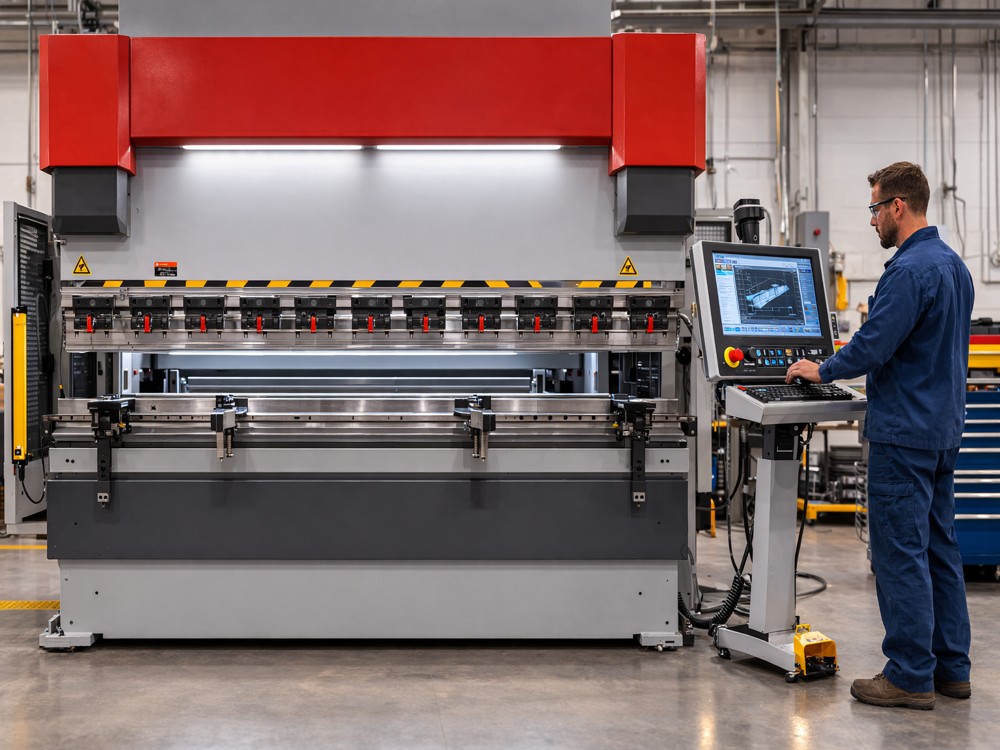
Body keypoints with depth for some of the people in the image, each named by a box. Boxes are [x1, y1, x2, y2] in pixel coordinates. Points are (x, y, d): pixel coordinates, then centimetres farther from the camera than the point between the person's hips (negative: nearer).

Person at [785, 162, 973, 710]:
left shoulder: (910, 269, -18)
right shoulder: (954, 265, 14)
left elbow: (872, 346, -21)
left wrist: (822, 371, -4)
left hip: (904, 434, -10)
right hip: (943, 428, 10)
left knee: (901, 552, -3)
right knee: (939, 547, 14)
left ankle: (911, 676, 4)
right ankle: (950, 668, 22)